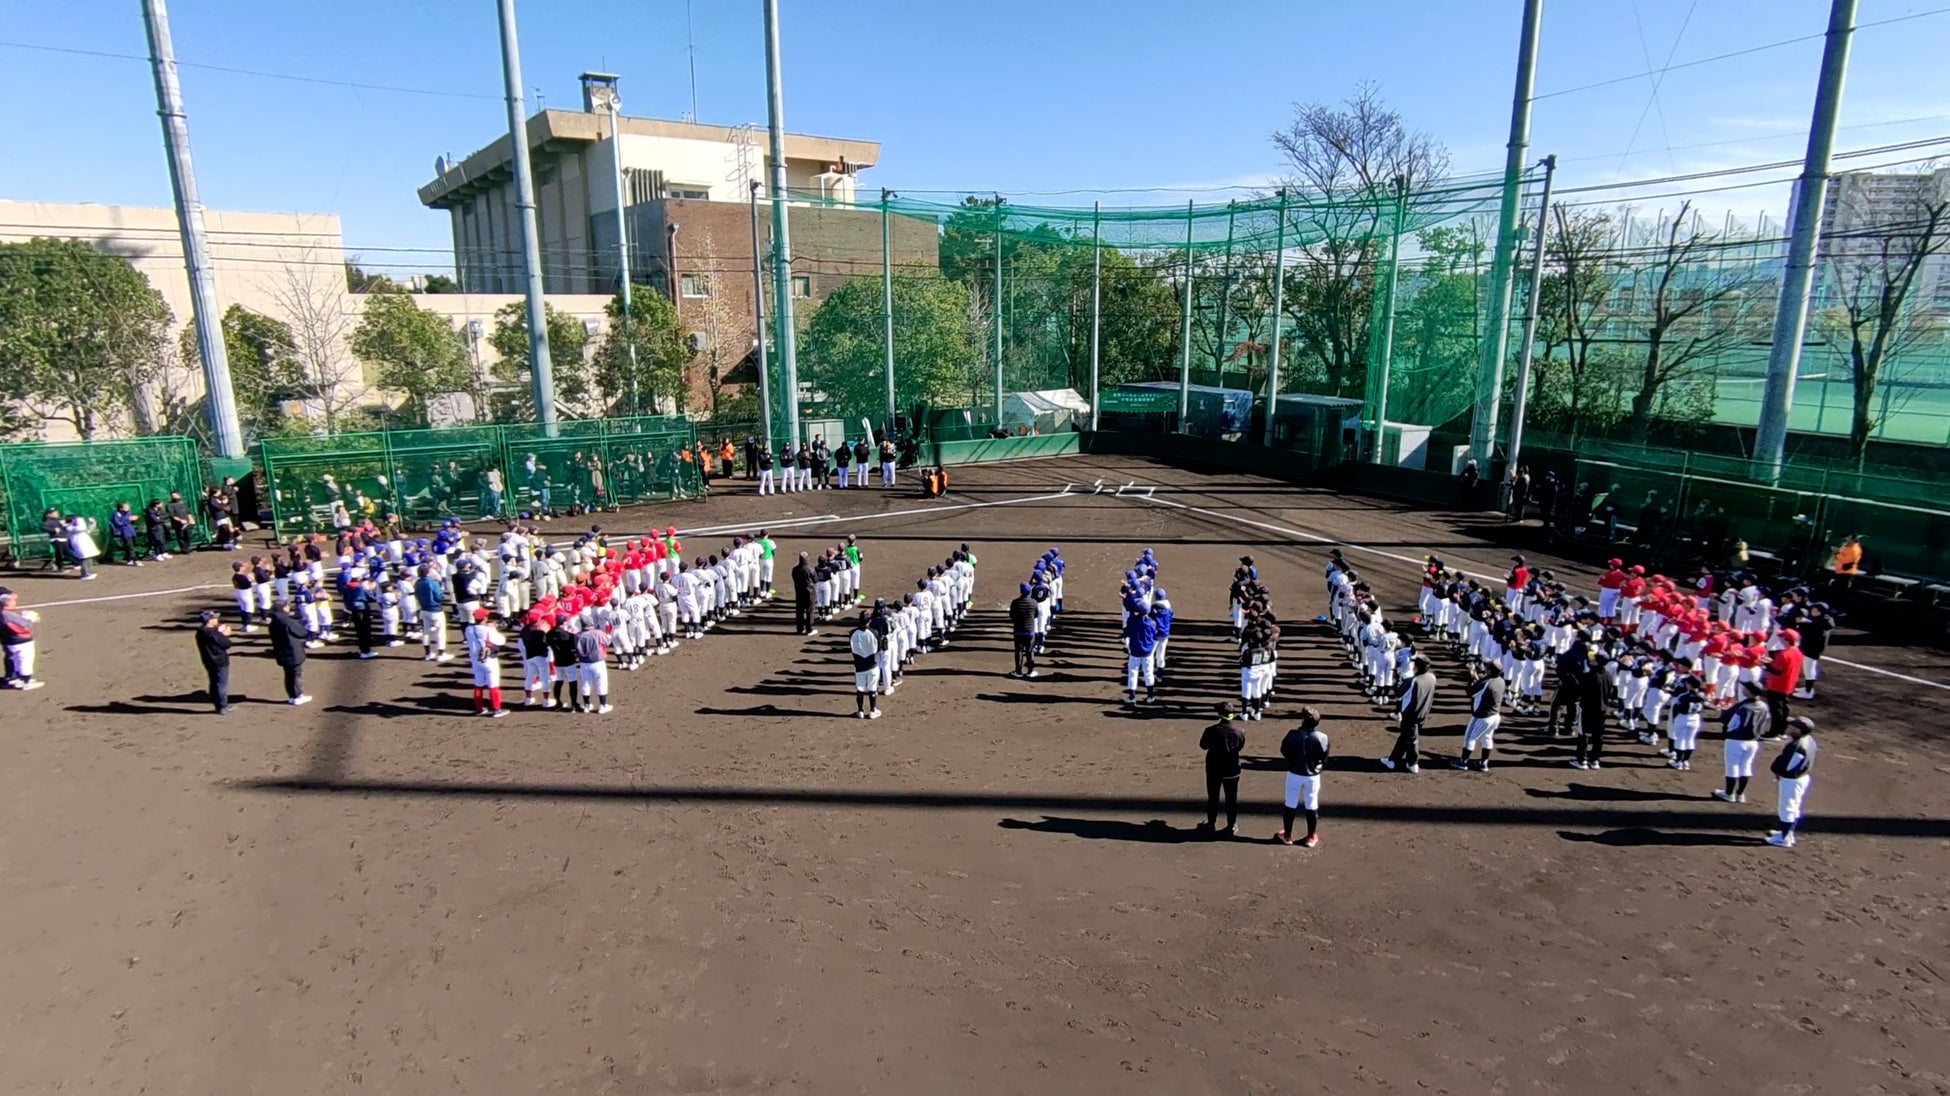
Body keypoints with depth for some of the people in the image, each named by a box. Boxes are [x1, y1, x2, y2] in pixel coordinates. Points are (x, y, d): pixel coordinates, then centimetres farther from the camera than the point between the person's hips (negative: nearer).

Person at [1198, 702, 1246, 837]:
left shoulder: (1211, 730, -19)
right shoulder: (1239, 731, -12)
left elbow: (1203, 745, -3)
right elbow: (1241, 746, 5)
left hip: (1214, 769, -1)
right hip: (1232, 770, 1)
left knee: (1212, 798, 14)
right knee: (1231, 799, 12)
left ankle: (1211, 824, 24)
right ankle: (1232, 826, 18)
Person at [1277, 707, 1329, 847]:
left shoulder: (1293, 734, -19)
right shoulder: (1322, 738, -16)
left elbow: (1284, 751, -6)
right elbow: (1324, 758, -4)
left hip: (1294, 774, -1)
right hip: (1312, 776, 1)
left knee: (1290, 805, 12)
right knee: (1311, 807, 13)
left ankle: (1287, 835, 22)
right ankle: (1311, 837, 22)